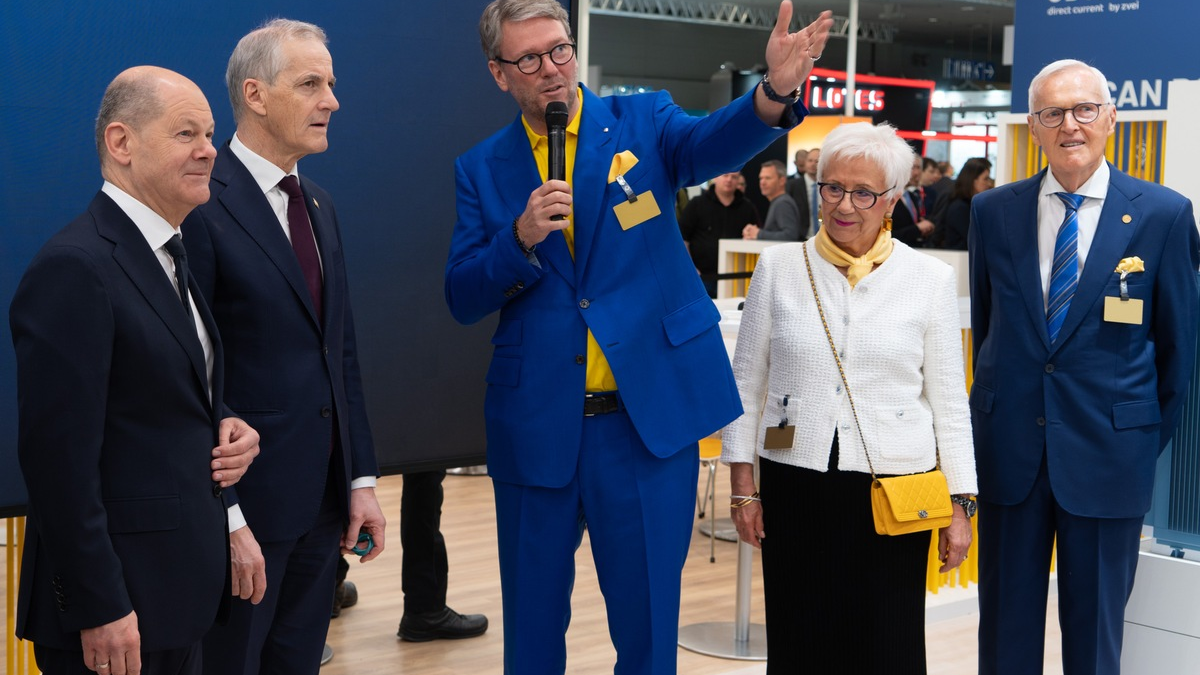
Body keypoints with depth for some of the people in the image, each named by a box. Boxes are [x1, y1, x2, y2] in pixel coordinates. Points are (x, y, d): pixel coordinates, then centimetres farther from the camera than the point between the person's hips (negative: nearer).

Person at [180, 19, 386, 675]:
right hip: (243, 500, -7)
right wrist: (224, 518, -18)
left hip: (323, 498, 8)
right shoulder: (204, 206, -14)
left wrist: (361, 479, 11)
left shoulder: (318, 206, 12)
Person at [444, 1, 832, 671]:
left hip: (648, 416, -1)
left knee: (647, 614, 7)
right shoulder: (482, 169, 5)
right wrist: (521, 239, -18)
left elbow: (707, 145, -19)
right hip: (536, 426, 2)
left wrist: (775, 93, -40)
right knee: (533, 618, 14)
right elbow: (461, 300, 0)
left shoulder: (642, 121, 2)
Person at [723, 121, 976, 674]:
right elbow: (746, 385, 6)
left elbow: (949, 401, 4)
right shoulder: (779, 267, 2)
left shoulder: (930, 279, 0)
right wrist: (743, 488, 4)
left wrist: (960, 505, 2)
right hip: (795, 484, 1)